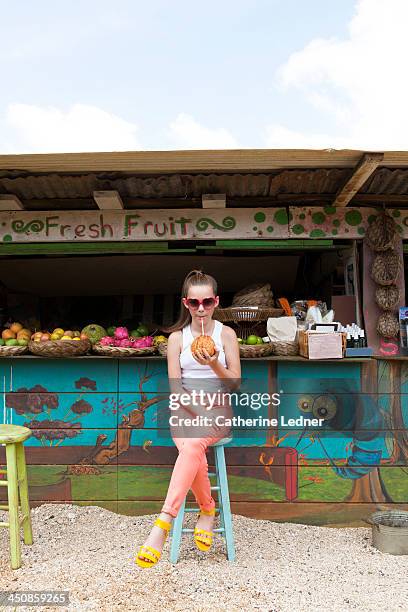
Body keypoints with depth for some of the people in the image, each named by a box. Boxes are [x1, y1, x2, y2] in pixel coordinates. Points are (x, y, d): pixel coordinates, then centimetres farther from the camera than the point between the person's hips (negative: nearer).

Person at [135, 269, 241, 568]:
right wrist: (198, 412, -16)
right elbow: (175, 385, -1)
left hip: (218, 411, -1)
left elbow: (235, 382, 1)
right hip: (185, 410, 1)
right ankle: (207, 510, -7)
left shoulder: (226, 334, 4)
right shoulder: (177, 337, 5)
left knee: (192, 446, -34)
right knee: (194, 453, -32)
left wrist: (214, 365, -18)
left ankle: (163, 523, -32)